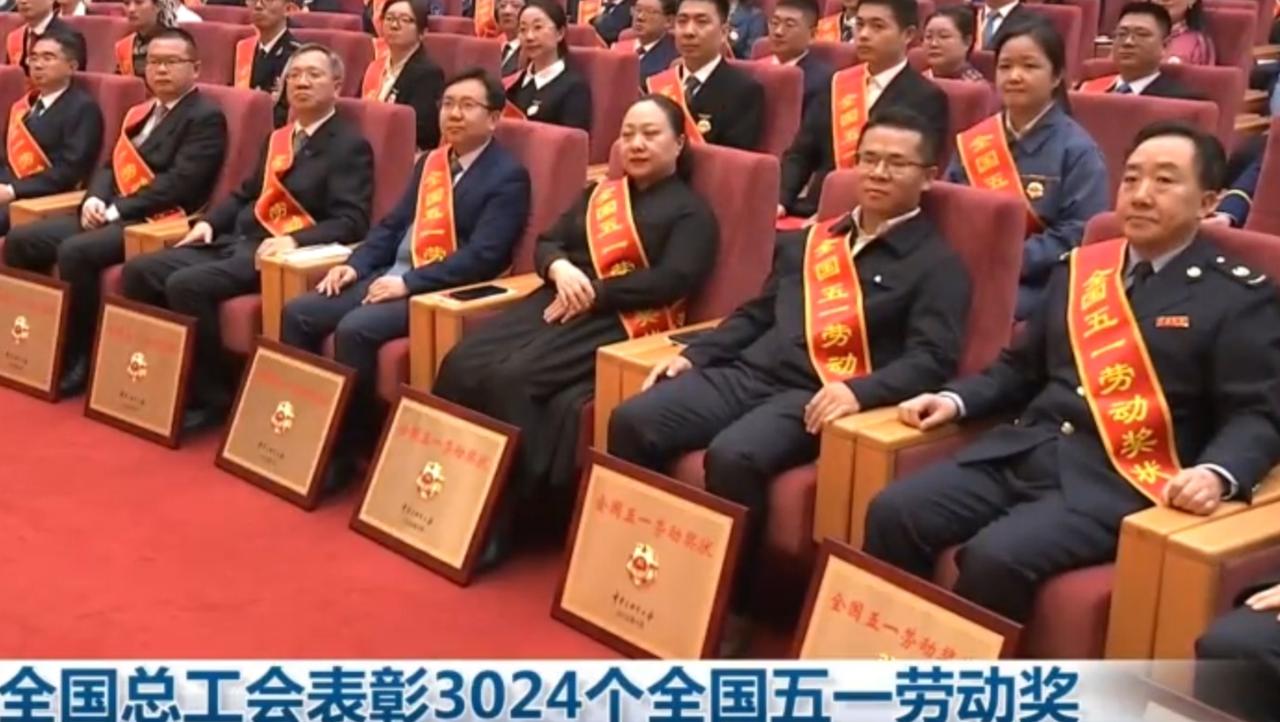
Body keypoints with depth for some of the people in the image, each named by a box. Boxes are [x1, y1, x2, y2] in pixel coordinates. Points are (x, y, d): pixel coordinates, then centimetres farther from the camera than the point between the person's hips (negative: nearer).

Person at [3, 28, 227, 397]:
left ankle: (76, 361, -18)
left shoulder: (206, 117, -5)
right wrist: (94, 200, -4)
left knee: (75, 252, -30)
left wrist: (116, 210, -18)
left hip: (158, 223, -9)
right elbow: (111, 165, 19)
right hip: (110, 214, 9)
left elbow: (180, 182, -16)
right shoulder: (140, 113, 22)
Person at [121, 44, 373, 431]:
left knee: (186, 284, -28)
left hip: (276, 253, -8)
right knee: (139, 271, -8)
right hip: (233, 241, 8)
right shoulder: (278, 139, 22)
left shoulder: (350, 146, -3)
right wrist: (210, 222, 9)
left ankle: (213, 396, -15)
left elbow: (351, 222, -13)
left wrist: (294, 240, -27)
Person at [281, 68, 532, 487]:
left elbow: (483, 256, -17)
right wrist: (356, 265, 0)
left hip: (444, 293, -8)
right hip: (391, 276, 8)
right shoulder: (430, 162, 18)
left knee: (355, 329, -29)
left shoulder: (508, 177, -7)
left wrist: (409, 283, -21)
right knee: (298, 313, -6)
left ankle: (346, 448, -16)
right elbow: (392, 225, 19)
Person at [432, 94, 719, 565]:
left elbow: (672, 281, -10)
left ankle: (497, 518, -22)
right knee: (462, 365, -19)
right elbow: (547, 242, 16)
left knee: (511, 378, -29)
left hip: (620, 321, -6)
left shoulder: (690, 212, 6)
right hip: (558, 302, 7)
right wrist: (560, 268, -8)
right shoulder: (598, 194, 26)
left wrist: (592, 293, -15)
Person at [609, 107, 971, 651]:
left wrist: (860, 392, -25)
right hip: (749, 373, 6)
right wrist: (693, 354, 11)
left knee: (734, 457, -34)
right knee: (632, 422, -15)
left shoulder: (937, 264, 5)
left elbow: (932, 360, -8)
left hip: (818, 397, -6)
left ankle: (728, 606, -17)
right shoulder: (809, 241, 25)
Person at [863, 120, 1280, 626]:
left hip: (1118, 480, -6)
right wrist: (955, 400, 8)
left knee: (996, 556, -29)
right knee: (893, 513, -14)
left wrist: (1217, 473, -26)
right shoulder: (1078, 268, 18)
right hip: (1023, 452, 6)